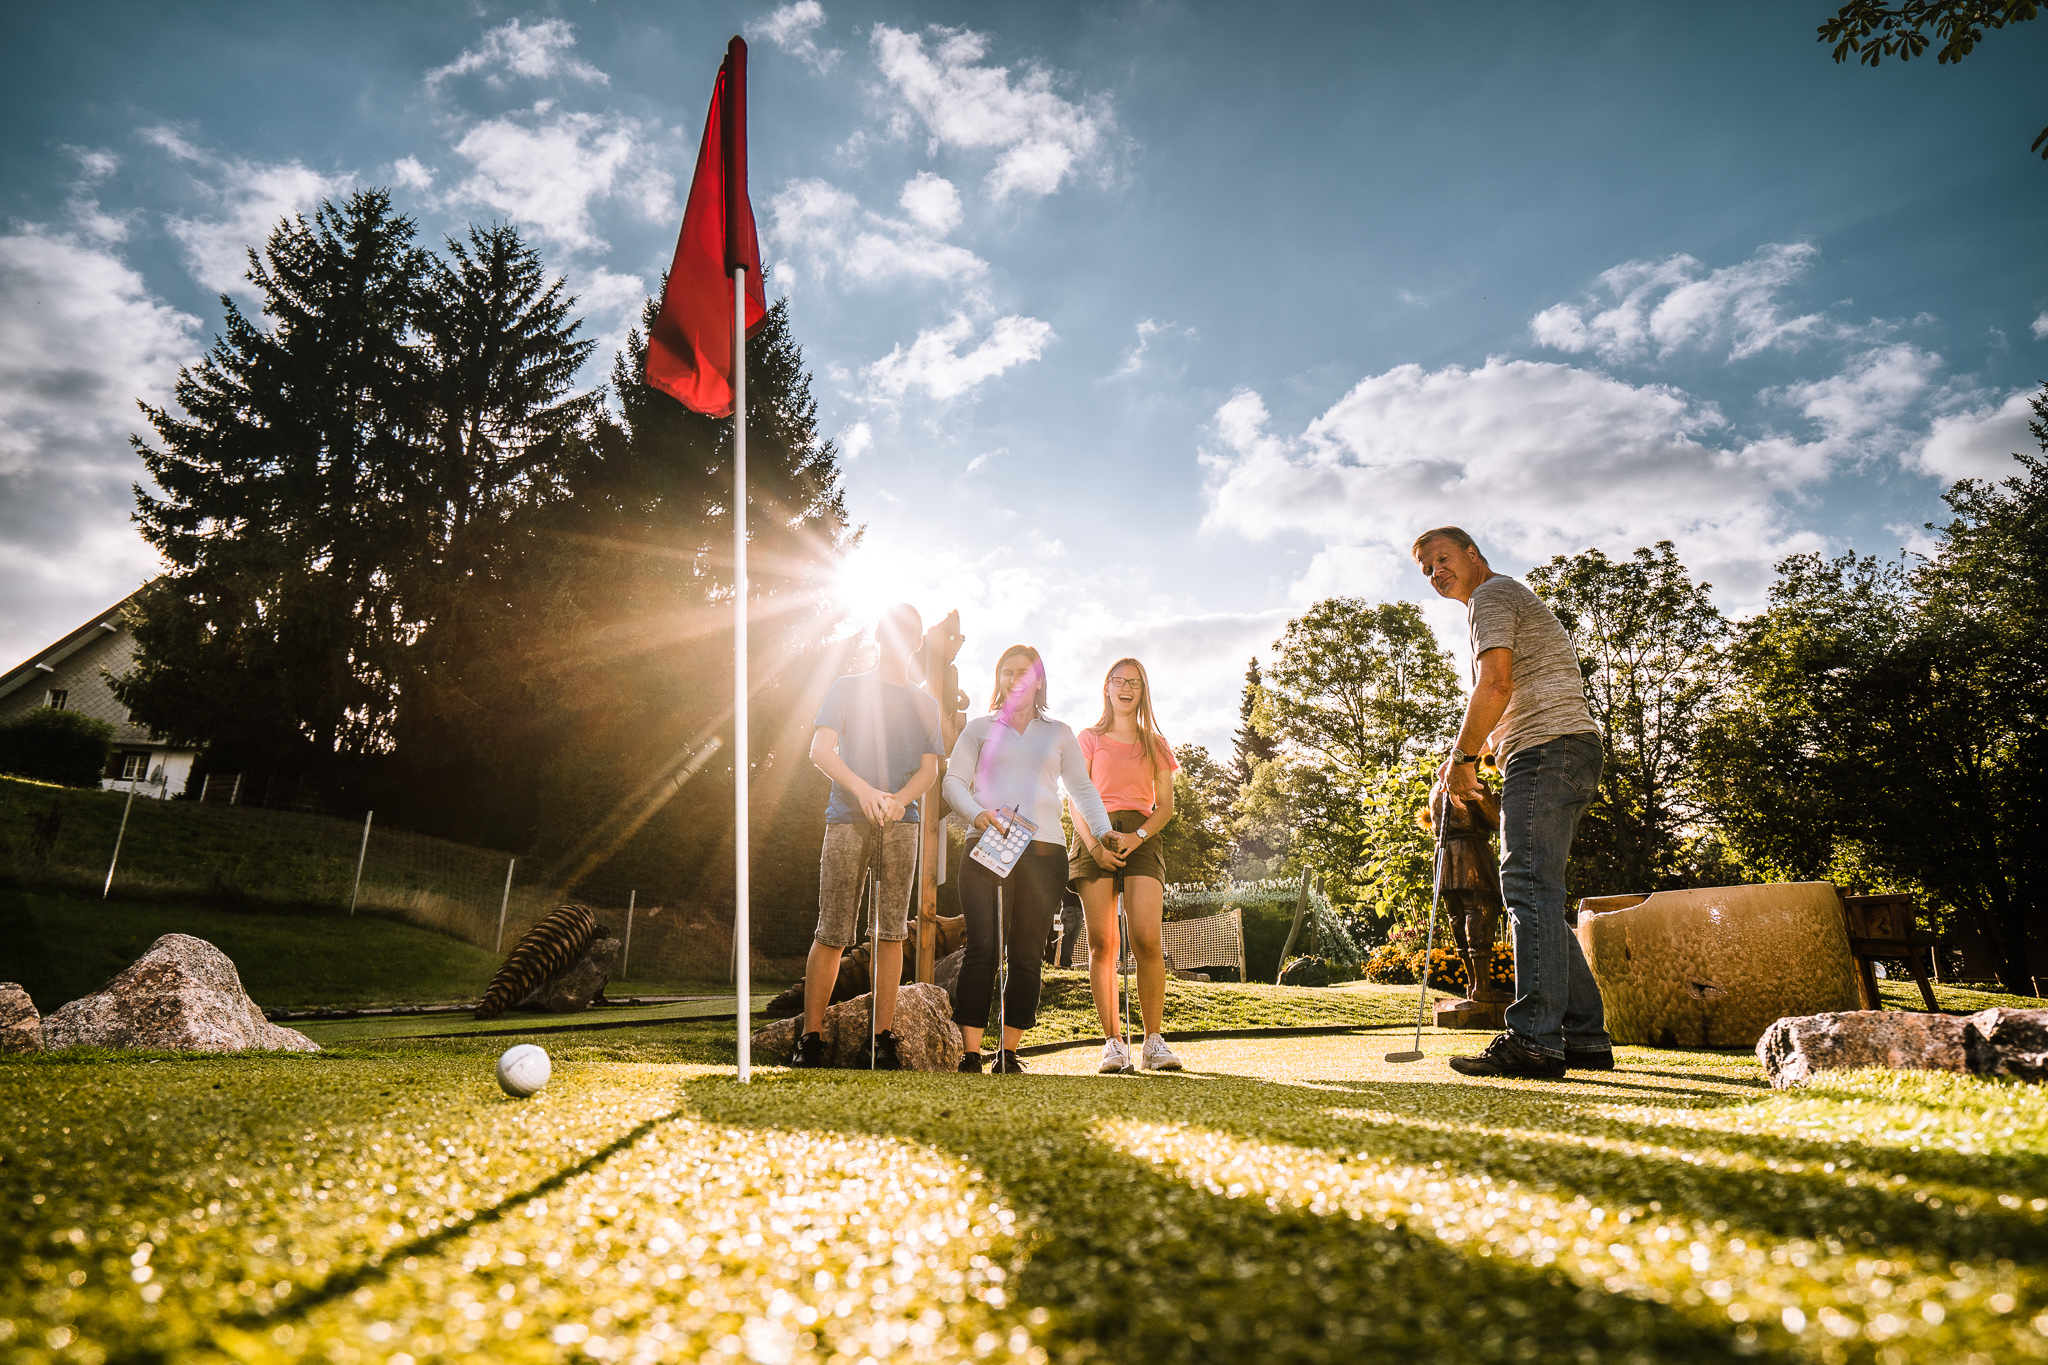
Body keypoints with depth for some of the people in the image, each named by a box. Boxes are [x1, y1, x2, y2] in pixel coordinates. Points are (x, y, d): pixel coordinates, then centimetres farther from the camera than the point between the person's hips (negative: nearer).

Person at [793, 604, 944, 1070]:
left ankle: (884, 1039, 5)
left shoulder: (924, 703, 20)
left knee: (891, 932, 0)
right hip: (847, 818, -2)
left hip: (901, 823, 2)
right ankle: (810, 1037, 4)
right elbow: (821, 750, 0)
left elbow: (929, 768, 11)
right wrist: (863, 789, -17)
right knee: (833, 933, -4)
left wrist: (901, 797, -11)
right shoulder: (847, 689, 12)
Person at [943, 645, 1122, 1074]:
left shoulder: (1059, 733, 20)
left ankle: (1008, 1054, 8)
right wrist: (977, 813, -10)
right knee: (982, 948, -10)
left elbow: (1082, 788, 18)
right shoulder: (980, 728, 16)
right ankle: (970, 1055, -7)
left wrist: (1103, 830, 3)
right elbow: (954, 780, 9)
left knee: (1027, 954, 0)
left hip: (1043, 850, 2)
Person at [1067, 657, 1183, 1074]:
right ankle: (1114, 1042, -4)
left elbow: (1166, 805, 11)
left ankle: (1154, 1042, -6)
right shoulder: (1089, 738, 16)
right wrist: (1094, 843, -11)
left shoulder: (1155, 745, 19)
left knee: (1147, 940, -14)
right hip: (1094, 836, 0)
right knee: (1102, 943, -7)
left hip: (1141, 836, 1)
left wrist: (1139, 836, -9)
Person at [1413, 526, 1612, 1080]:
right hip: (1564, 752, 11)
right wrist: (1467, 756, 18)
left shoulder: (1492, 595, -2)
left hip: (1549, 750, -11)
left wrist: (1461, 757, -7)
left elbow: (1495, 685, -16)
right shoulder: (1516, 601, 31)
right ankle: (1586, 1037, 9)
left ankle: (1534, 1041, -21)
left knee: (1529, 888, -17)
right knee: (1538, 896, 9)